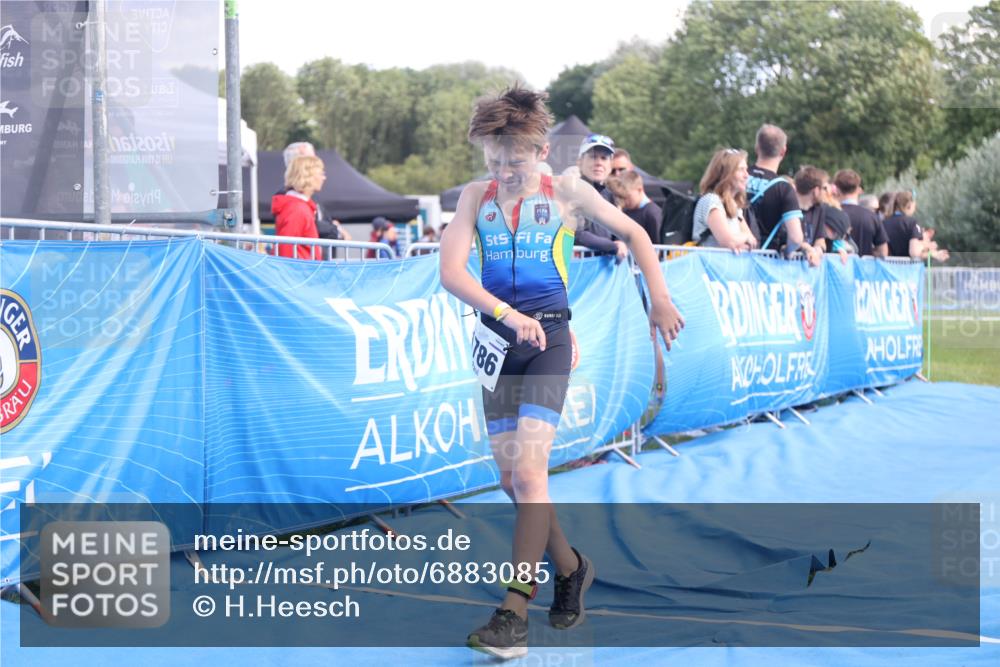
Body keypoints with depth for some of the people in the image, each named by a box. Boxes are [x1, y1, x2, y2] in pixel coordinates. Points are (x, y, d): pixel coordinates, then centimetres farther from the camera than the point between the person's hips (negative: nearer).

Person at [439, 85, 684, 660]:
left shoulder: (567, 194, -1)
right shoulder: (476, 198, 3)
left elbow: (633, 232, 13)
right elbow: (451, 272, -9)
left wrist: (660, 300, 9)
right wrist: (508, 314, -23)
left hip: (548, 339, -4)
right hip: (497, 341, 4)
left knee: (528, 470, -16)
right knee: (511, 478, 8)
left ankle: (514, 614, -15)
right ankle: (570, 567, 33)